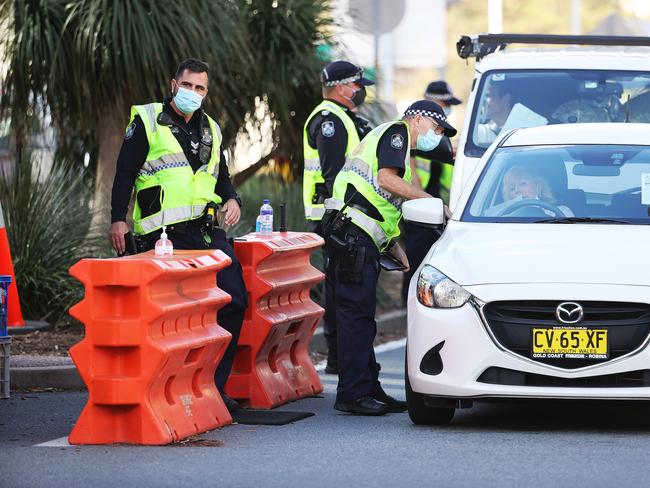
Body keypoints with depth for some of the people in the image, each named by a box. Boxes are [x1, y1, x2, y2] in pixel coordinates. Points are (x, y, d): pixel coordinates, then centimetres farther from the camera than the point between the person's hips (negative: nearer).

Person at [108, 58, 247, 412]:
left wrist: (231, 199, 7)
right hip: (165, 234, -6)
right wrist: (118, 219, -8)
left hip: (207, 232, 6)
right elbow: (125, 173, 0)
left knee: (234, 300, -4)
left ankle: (214, 384, 3)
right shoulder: (146, 121, 2)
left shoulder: (211, 130, 20)